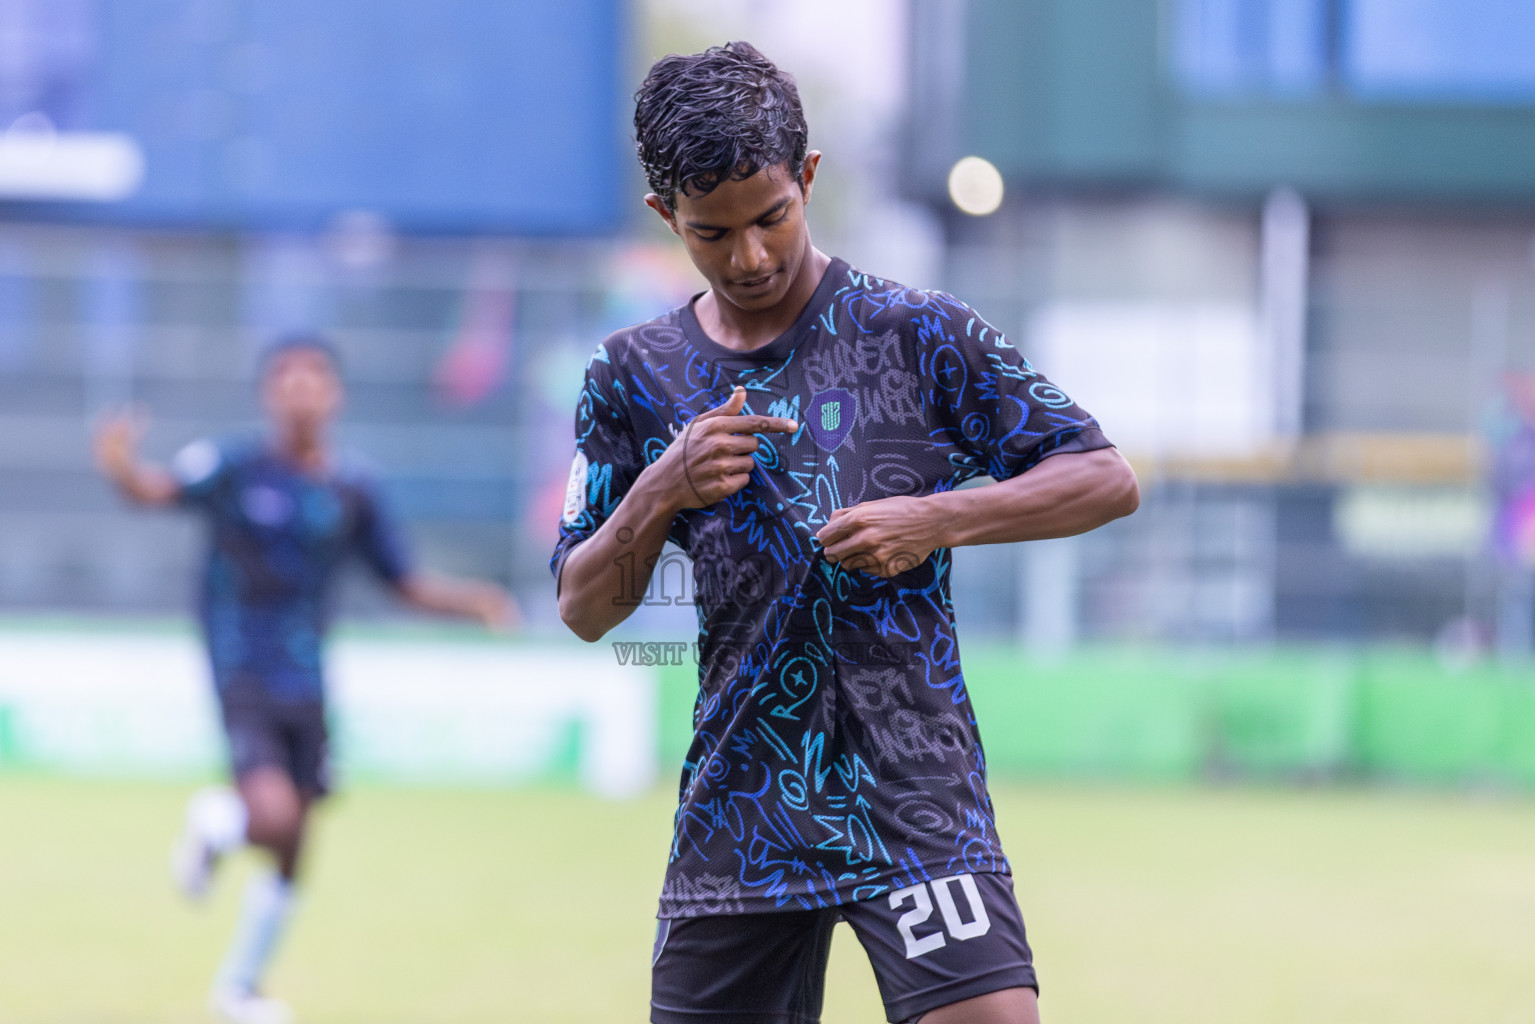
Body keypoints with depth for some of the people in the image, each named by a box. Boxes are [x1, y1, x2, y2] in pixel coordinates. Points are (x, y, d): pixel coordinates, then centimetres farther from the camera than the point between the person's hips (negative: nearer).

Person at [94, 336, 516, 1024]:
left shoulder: (352, 491, 5)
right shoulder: (234, 467, -8)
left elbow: (405, 583, 12)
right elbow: (158, 490, -24)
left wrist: (472, 601, -5)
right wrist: (122, 469, -47)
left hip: (305, 680, 5)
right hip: (242, 677, -5)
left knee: (290, 851, 10)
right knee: (273, 817, -24)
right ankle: (215, 822, 13)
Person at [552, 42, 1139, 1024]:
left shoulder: (917, 336, -2)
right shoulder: (636, 378, 8)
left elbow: (1106, 480, -2)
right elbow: (584, 609, 9)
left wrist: (933, 520, -15)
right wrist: (662, 491, -10)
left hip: (914, 797, -4)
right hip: (737, 816, 4)